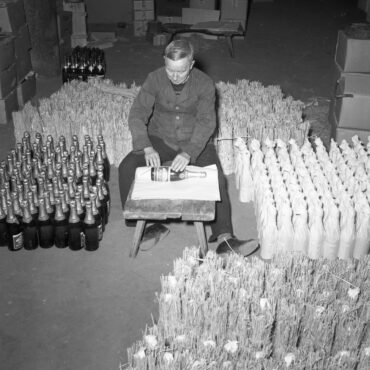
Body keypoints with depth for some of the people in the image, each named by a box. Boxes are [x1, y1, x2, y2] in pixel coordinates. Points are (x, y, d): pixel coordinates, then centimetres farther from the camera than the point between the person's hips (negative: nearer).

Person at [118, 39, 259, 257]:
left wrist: (188, 153, -37)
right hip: (160, 139, 1)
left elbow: (206, 122, -20)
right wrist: (147, 148, -32)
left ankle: (224, 239, -24)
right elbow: (137, 114, -15)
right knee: (126, 169, -21)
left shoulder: (205, 84, -13)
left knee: (217, 179, -24)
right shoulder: (155, 79, -10)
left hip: (195, 142, -1)